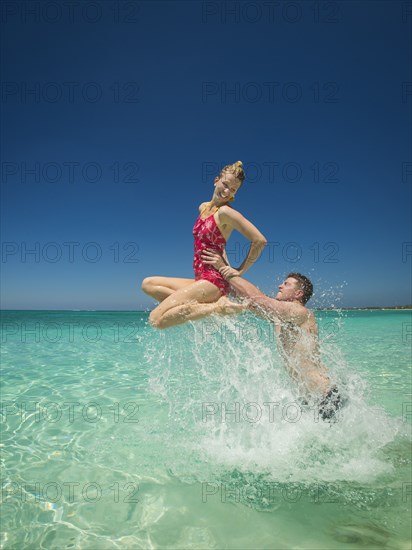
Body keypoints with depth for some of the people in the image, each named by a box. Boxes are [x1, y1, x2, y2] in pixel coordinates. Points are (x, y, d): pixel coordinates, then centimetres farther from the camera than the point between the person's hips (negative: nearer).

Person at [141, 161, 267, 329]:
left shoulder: (226, 212, -11)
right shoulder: (203, 207, 14)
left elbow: (260, 240, -16)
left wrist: (240, 271, -6)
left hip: (212, 281, -9)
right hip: (201, 280, 9)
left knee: (156, 319, -17)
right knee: (148, 284, 11)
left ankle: (217, 307, -14)